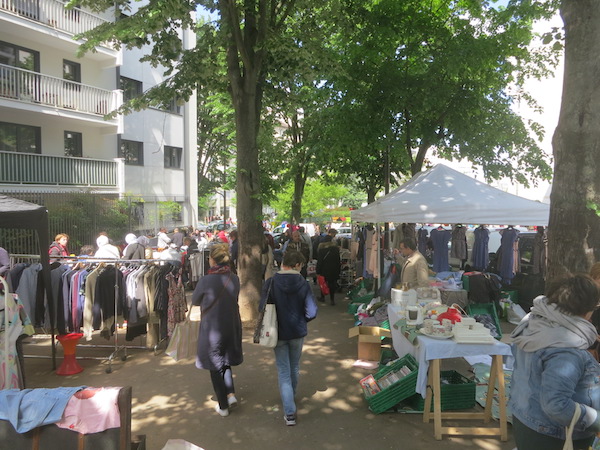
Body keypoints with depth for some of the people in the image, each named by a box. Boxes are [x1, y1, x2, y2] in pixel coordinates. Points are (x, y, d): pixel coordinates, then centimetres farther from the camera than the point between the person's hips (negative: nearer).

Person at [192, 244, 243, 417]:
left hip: (212, 328, -4)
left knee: (215, 366, 12)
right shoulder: (234, 279, -6)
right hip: (232, 326, 4)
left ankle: (223, 406, 21)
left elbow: (194, 301, -2)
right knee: (226, 361, 27)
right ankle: (231, 394, 17)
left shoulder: (206, 281, -19)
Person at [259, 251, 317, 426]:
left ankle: (289, 412, 4)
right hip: (298, 332, 1)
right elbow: (311, 312, -15)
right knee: (294, 367, 23)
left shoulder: (271, 283, -14)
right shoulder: (303, 283, -14)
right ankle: (291, 397, 45)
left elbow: (262, 308, -11)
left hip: (279, 333, -1)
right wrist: (301, 320, 5)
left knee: (284, 371, 8)